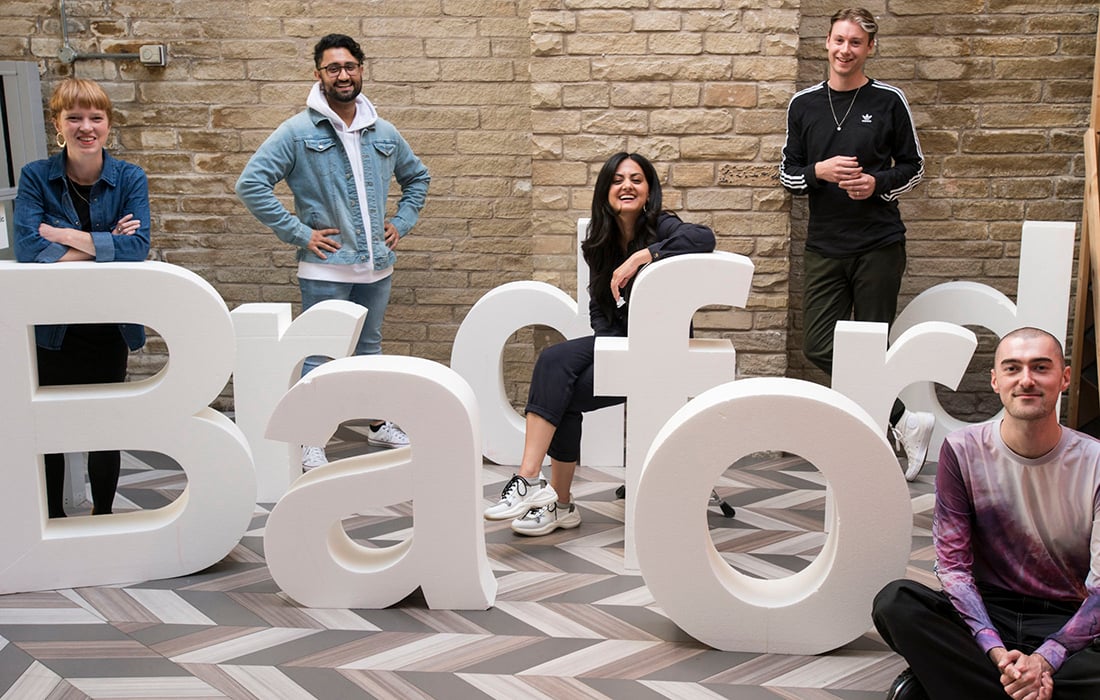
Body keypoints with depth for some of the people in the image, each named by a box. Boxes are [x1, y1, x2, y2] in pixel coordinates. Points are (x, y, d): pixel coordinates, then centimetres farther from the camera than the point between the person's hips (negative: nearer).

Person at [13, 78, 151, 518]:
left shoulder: (130, 179, -2)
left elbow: (137, 248, -16)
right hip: (51, 327, 0)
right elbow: (27, 250, -17)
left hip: (109, 326, 1)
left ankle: (103, 515, 29)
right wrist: (106, 244, -17)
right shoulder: (35, 177, -4)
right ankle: (52, 521, 26)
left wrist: (67, 236, -17)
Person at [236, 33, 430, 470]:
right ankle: (310, 442, 12)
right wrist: (297, 233, -14)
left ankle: (379, 425, 33)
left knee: (370, 347, 19)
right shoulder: (298, 132, -7)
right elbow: (251, 184, -12)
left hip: (377, 266, 5)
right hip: (325, 268, -5)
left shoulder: (384, 133, 8)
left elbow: (417, 177, 24)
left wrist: (402, 223, 11)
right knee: (318, 355, 1)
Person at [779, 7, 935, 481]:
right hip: (824, 246, 3)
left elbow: (913, 168, 8)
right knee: (818, 348, -4)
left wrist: (878, 184, -11)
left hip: (879, 245, -2)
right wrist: (819, 172, -10)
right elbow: (787, 173, 10)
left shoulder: (888, 102, 2)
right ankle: (904, 421, 7)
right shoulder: (803, 104, 8)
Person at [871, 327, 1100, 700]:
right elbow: (952, 564, -7)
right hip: (986, 612, 1)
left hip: (1068, 622, -1)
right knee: (895, 601, -29)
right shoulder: (963, 451, -3)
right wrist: (996, 652, -22)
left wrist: (1045, 659, -26)